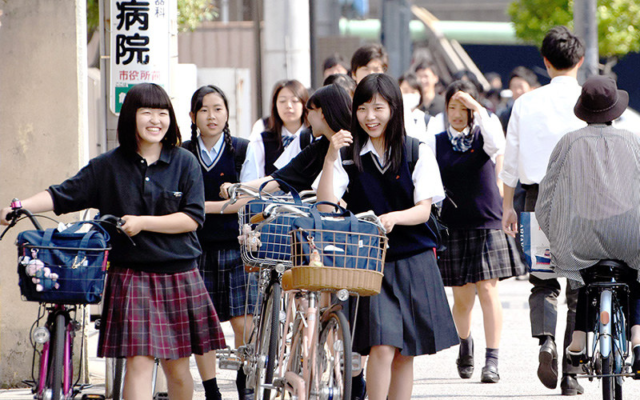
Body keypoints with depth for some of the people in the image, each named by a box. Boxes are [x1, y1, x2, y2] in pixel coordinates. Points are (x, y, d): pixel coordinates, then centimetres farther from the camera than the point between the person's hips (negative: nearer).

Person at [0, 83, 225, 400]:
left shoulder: (185, 163, 2)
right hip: (130, 277, -1)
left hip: (178, 277, 1)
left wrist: (143, 222, -13)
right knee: (138, 363, -11)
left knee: (177, 367, 8)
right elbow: (63, 195, 2)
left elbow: (193, 217, -4)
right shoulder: (108, 166, 3)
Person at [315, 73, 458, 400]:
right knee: (381, 347, -15)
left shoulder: (416, 152, 2)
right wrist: (330, 159, -19)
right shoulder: (349, 156, 2)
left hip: (413, 262, 1)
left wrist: (394, 217, -23)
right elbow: (327, 205, -8)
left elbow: (424, 210, -3)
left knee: (405, 353, 7)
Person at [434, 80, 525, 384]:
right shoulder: (436, 143, 7)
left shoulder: (482, 136, 2)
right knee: (462, 297, 6)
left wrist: (478, 109, -22)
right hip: (453, 227, 2)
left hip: (487, 224, -2)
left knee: (488, 291, -9)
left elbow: (497, 145, -22)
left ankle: (492, 361, -7)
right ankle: (465, 343, 35)